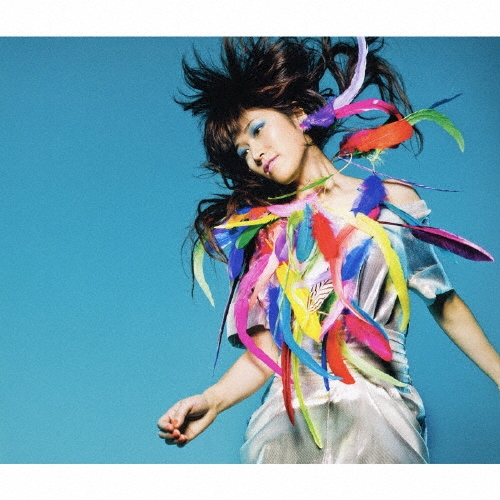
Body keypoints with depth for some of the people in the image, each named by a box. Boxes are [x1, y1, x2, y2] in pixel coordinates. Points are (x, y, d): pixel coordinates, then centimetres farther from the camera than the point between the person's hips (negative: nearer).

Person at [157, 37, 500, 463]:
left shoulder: (392, 201, 5)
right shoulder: (267, 234, 8)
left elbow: (444, 303, 11)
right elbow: (266, 349, 4)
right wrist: (212, 402, -13)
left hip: (378, 412, -1)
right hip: (289, 423, 1)